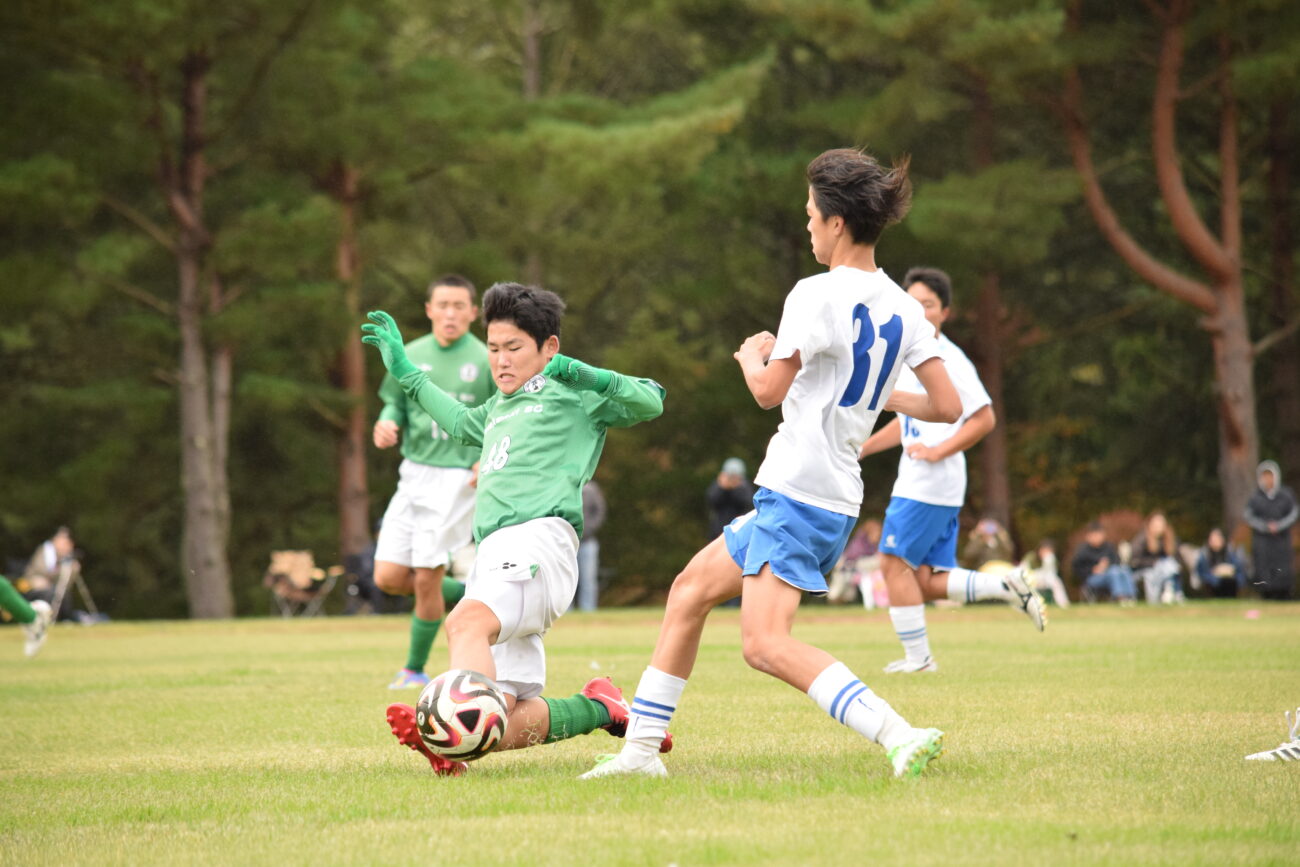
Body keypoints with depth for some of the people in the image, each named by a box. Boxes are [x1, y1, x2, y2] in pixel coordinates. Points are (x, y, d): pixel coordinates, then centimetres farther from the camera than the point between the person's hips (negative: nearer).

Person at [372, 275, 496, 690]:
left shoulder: (486, 362, -5)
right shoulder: (410, 356, 7)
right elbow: (395, 403, 17)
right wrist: (386, 424, -6)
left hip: (457, 479, -5)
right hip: (414, 473, 5)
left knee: (426, 578, -8)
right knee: (388, 577, -1)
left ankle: (415, 669, 10)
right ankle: (466, 596, 23)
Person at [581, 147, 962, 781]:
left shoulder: (817, 295, -13)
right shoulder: (903, 308, 8)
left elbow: (769, 390, -13)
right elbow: (948, 405, 6)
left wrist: (752, 355, 9)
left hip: (798, 493, -9)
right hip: (836, 498, 9)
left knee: (766, 644, -19)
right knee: (690, 589, 18)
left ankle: (901, 736, -30)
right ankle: (642, 747, 22)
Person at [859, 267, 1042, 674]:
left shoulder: (949, 360, -11)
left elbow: (984, 419, -15)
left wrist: (937, 452, -19)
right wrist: (859, 449, 22)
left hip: (932, 484, -9)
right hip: (915, 483, 9)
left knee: (895, 562, -6)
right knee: (927, 582, 5)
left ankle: (917, 656, 0)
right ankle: (1007, 586, 9)